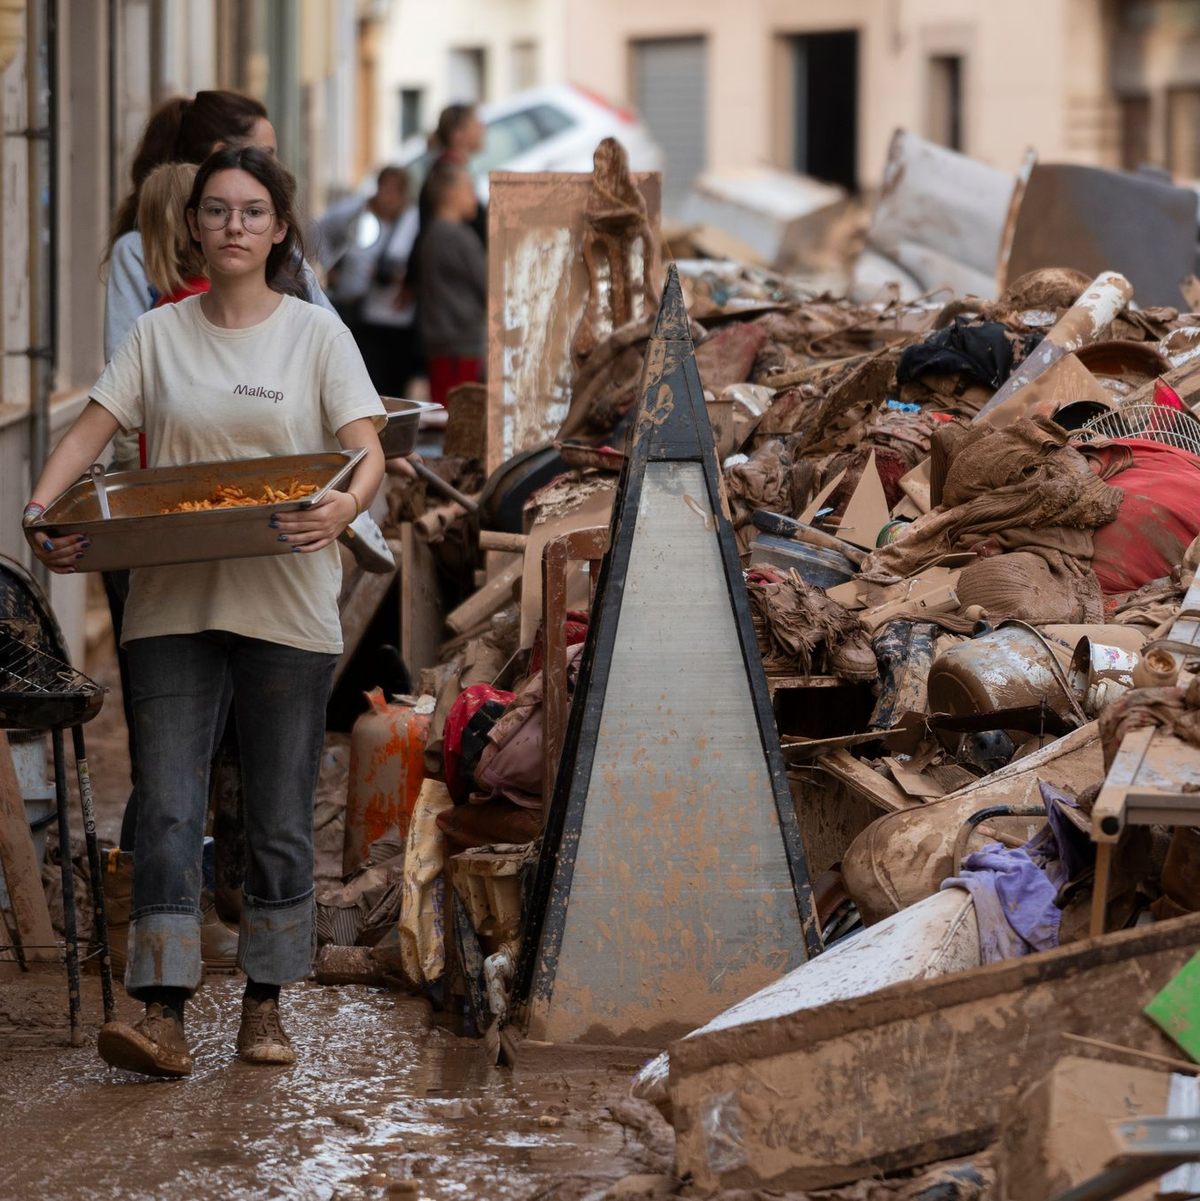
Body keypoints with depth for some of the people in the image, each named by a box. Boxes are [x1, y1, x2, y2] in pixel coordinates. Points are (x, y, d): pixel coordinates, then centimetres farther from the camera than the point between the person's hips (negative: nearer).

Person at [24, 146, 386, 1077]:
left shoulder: (317, 334, 3)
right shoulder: (158, 336, 9)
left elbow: (367, 448, -5)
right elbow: (92, 431, 2)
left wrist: (344, 508, -27)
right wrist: (43, 507, -16)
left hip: (286, 606, -1)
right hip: (173, 605, 1)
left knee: (281, 819, 5)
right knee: (168, 809, -8)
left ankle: (265, 1007, 17)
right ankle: (164, 1017, -11)